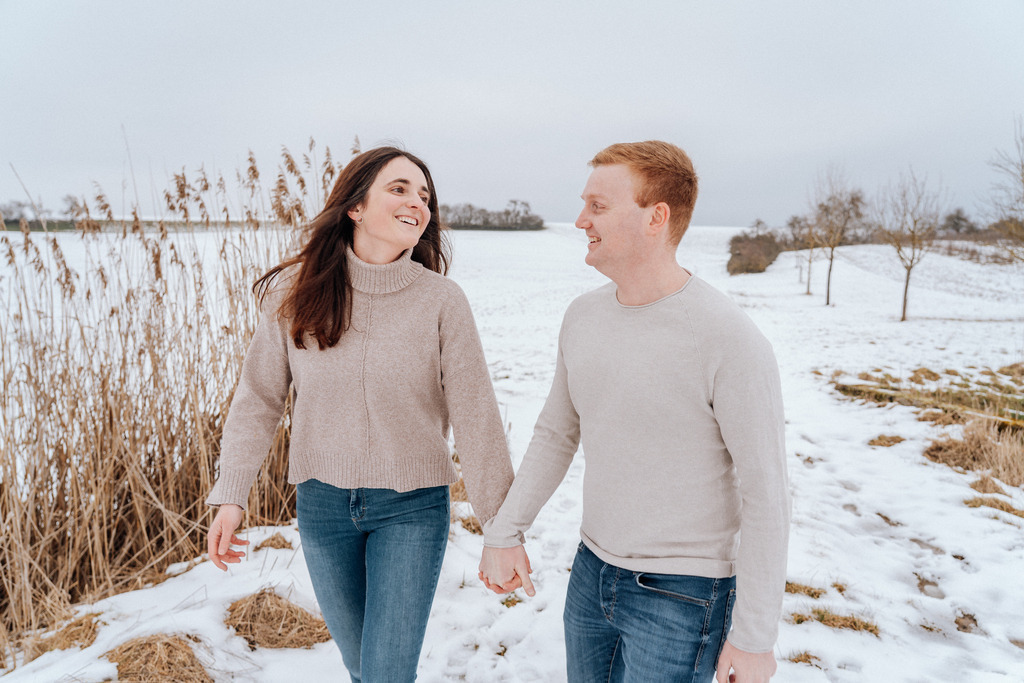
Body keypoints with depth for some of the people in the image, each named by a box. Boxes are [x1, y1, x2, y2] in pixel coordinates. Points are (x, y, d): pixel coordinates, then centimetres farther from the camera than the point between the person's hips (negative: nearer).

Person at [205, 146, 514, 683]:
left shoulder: (442, 301, -14)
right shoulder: (294, 293, -8)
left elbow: (475, 417, -12)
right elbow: (259, 398, -1)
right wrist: (231, 497, -8)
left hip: (412, 507, -2)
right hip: (322, 503, 3)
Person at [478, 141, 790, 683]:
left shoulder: (730, 341, -22)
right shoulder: (583, 316, -1)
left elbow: (765, 494, -17)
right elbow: (555, 434, 9)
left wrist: (754, 636, -13)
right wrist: (503, 532, 6)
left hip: (682, 596, -6)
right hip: (592, 570, 7)